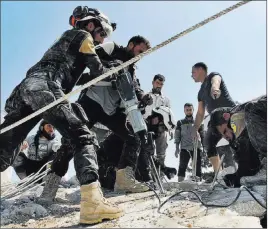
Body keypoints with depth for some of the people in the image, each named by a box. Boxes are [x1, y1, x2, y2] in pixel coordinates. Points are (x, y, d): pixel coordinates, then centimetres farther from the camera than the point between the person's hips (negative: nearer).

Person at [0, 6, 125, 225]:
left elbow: (69, 73, 37)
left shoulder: (67, 38, 40)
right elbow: (98, 70, 5)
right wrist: (116, 70, 24)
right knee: (83, 138, -12)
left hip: (25, 87, 9)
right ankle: (92, 201, -27)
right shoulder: (82, 35, 15)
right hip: (45, 88, -8)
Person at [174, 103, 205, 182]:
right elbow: (177, 136, 8)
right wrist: (177, 148, -1)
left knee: (197, 167, 0)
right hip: (184, 148, -1)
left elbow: (203, 136, 15)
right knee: (182, 166, -8)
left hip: (196, 148, 1)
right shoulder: (180, 123, 13)